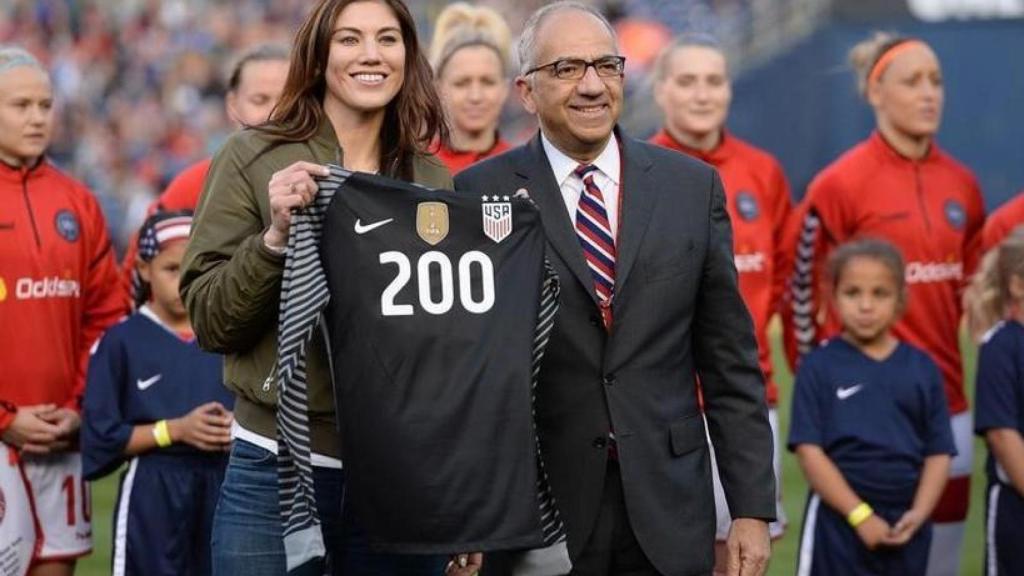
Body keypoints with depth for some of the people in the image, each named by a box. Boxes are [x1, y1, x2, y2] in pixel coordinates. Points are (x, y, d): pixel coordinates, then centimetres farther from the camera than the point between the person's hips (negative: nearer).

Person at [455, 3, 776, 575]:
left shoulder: (694, 186, 6)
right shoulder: (482, 194, -1)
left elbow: (730, 363, 6)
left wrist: (753, 507, 2)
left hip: (668, 510, 2)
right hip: (534, 503, -2)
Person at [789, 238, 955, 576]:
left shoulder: (922, 369, 4)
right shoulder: (820, 367, -4)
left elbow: (938, 453, 4)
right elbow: (809, 450, -9)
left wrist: (918, 514, -10)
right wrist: (860, 514, -14)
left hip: (905, 527, 4)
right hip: (838, 523, -3)